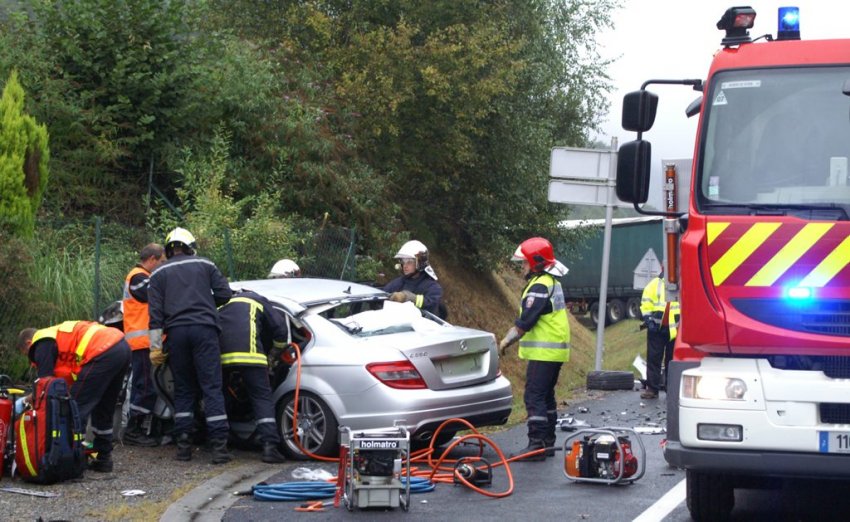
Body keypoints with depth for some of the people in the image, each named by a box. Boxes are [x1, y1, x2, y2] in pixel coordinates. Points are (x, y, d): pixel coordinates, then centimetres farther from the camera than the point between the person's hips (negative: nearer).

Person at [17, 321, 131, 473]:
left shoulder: (42, 344, 5)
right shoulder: (57, 333, 33)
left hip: (103, 353, -10)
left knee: (77, 407, -3)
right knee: (104, 410, 20)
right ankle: (103, 459, 26)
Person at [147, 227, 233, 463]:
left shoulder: (159, 273, 14)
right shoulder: (205, 265, 14)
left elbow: (155, 312, 6)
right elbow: (224, 293, 8)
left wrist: (155, 346, 4)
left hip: (176, 332, 1)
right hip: (204, 329, -1)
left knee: (183, 389, 12)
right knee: (212, 387, -4)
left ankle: (183, 443, 4)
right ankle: (219, 445, -12)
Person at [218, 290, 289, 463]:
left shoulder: (222, 304, 36)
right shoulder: (258, 300, 26)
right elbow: (280, 329, 16)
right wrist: (274, 353, 33)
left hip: (219, 356, 3)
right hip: (249, 355, -3)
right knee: (262, 398, 1)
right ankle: (270, 445, -13)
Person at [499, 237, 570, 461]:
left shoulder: (539, 287, -17)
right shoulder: (552, 283, 15)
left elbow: (525, 321, -20)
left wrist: (507, 340, -8)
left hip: (543, 353, -10)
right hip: (556, 352, 10)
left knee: (534, 398, -9)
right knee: (546, 396, 16)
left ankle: (537, 444, -12)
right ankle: (548, 443, 22)